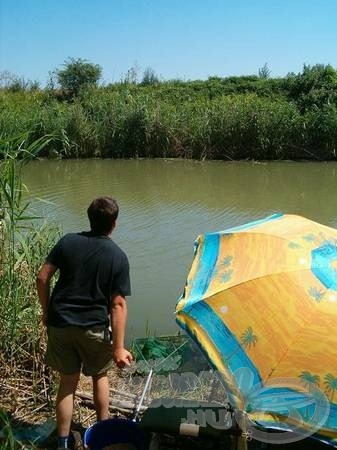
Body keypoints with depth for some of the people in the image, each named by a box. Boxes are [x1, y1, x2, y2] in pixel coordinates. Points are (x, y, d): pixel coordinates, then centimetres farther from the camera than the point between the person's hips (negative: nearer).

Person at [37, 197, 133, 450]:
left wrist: (46, 312, 10)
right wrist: (118, 347, -10)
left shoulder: (68, 241, -4)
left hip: (60, 323, 2)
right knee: (100, 375, 23)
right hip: (94, 327, -2)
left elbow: (42, 278, -4)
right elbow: (118, 304, -13)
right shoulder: (118, 257, -11)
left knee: (68, 382, 16)